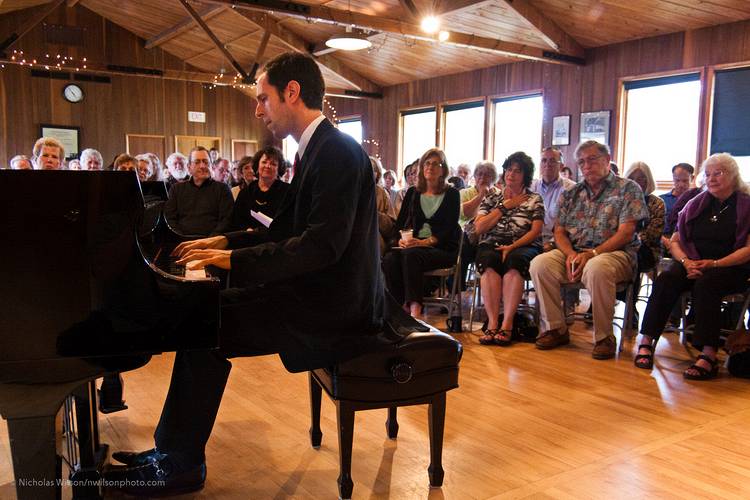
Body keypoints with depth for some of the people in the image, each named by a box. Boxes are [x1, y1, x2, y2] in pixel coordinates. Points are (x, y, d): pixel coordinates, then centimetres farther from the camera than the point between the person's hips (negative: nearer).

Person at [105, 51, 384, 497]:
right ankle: (173, 451, 16)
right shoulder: (318, 149, 14)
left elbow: (322, 246, -27)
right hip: (320, 293, 10)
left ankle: (182, 464, 7)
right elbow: (286, 230, 21)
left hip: (337, 312, -10)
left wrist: (237, 259, -21)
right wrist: (226, 241, 13)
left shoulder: (338, 152, -18)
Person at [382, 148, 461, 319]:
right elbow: (400, 221, 13)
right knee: (390, 258, -29)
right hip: (413, 245, 4)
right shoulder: (413, 193, 19)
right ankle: (401, 307, -30)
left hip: (442, 248, -4)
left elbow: (449, 227, -3)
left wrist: (425, 242, -18)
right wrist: (401, 239, -10)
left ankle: (415, 309, -41)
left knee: (411, 255, -35)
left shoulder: (451, 194, 7)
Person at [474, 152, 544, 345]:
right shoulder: (491, 199, 20)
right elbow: (479, 228, 6)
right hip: (491, 244, 1)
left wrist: (512, 246, -14)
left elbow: (535, 232, 1)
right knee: (489, 261, -35)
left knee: (513, 261, -37)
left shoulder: (534, 200, 14)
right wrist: (504, 206, 4)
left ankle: (507, 324, -38)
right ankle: (492, 322, -37)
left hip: (523, 247, -1)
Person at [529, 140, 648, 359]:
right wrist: (570, 254, -10)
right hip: (574, 252, 5)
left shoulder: (627, 188, 3)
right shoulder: (571, 194, 17)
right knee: (539, 264, -22)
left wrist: (592, 254, -19)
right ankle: (555, 328, -10)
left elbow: (625, 233, -8)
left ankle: (604, 336, -20)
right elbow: (559, 231, 12)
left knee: (596, 269, -39)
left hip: (615, 253, -4)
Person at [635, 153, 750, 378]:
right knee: (665, 279, -28)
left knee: (706, 283, -36)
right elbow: (674, 241, 13)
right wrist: (686, 262, -8)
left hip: (731, 267, -3)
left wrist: (714, 264, -17)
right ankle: (647, 341, -34)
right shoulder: (696, 204, 18)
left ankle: (708, 355, -41)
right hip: (692, 263, 3)